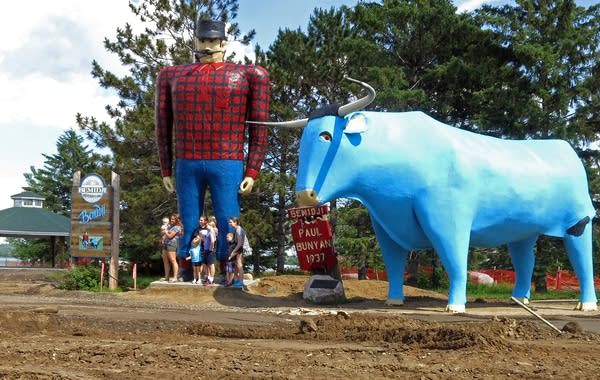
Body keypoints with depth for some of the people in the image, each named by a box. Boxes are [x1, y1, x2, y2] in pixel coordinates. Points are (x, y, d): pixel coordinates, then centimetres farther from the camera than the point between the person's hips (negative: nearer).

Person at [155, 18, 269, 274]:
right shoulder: (173, 76, 14)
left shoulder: (247, 75, 6)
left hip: (227, 166, -2)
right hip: (186, 166, 2)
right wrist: (166, 171, 10)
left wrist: (252, 172, -5)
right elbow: (163, 127, 15)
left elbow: (259, 129, 3)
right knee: (187, 229, 4)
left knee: (229, 229, -4)